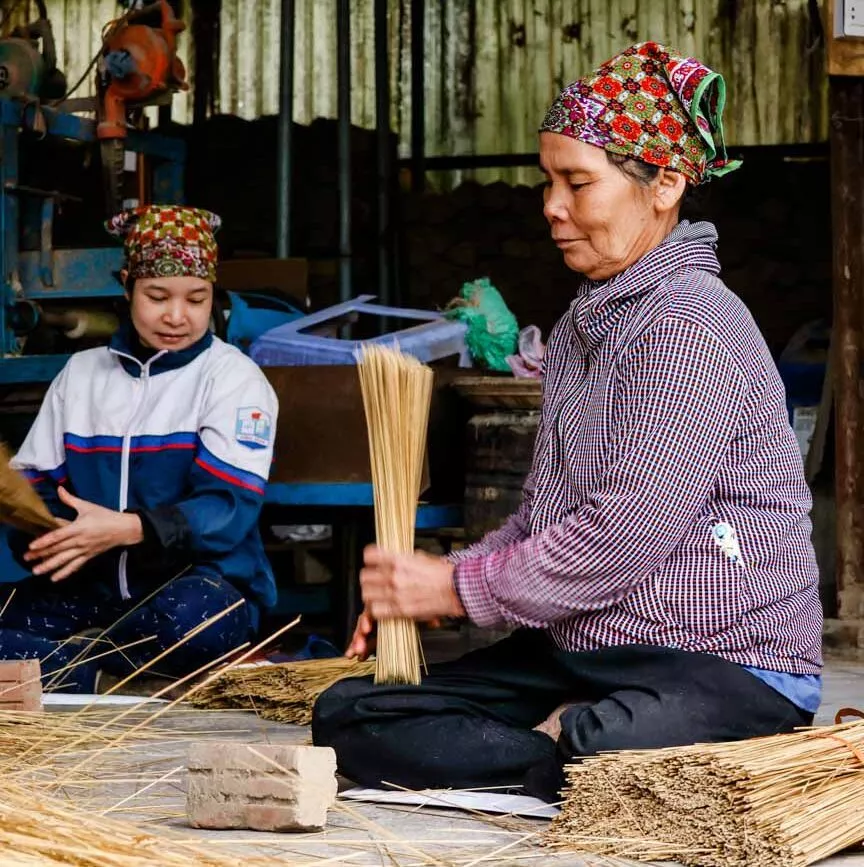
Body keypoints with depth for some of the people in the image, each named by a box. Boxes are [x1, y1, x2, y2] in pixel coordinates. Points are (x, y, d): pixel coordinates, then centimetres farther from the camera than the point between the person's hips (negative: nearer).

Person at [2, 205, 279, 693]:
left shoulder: (234, 378, -1)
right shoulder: (81, 372, 14)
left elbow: (229, 507, -13)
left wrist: (128, 529, -30)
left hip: (198, 583, -2)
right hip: (91, 584, 3)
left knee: (189, 618, -39)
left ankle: (78, 659, -17)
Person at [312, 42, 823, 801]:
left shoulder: (690, 325, -14)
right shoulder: (580, 330, 17)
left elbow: (624, 537, -20)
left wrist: (458, 588, -10)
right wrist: (424, 586, 2)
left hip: (726, 663, -9)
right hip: (580, 652, 9)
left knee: (589, 757, -41)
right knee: (348, 715, -5)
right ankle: (570, 751, -13)